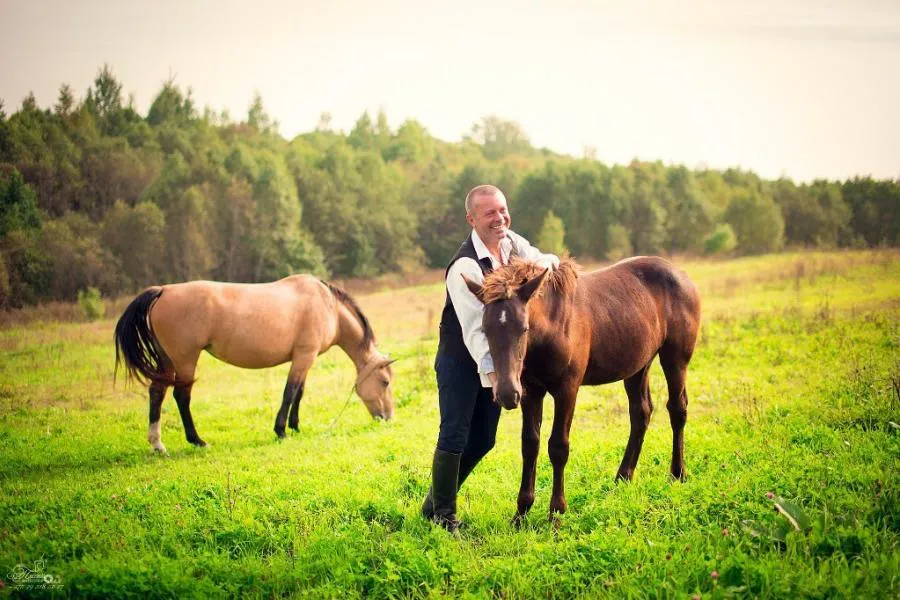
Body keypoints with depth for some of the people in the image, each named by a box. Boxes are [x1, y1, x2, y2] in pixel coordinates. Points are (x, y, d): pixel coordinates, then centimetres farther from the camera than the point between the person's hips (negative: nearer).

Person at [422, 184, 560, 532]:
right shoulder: (465, 267, -26)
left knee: (482, 440, 13)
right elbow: (473, 328, -30)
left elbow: (542, 261, 14)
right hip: (460, 360, -8)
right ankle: (443, 514, 7)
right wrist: (491, 373, -39)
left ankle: (435, 502, 27)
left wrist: (546, 264, -12)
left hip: (495, 357, 8)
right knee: (454, 438, -7)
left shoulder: (512, 243, -4)